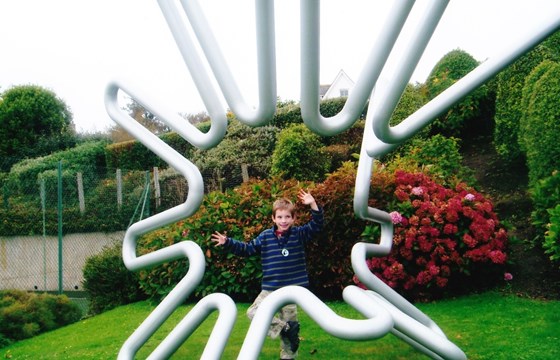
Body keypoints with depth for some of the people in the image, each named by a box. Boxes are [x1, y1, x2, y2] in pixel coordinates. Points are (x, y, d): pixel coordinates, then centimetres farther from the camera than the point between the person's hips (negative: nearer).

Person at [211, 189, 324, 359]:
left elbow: (316, 226, -11)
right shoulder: (265, 236, 1)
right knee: (253, 312, -11)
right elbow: (247, 249, 9)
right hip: (270, 288, 2)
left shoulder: (299, 234, -2)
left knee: (289, 320, 6)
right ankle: (287, 329, -6)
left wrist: (313, 205, -24)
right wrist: (228, 243, -1)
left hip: (291, 289, -2)